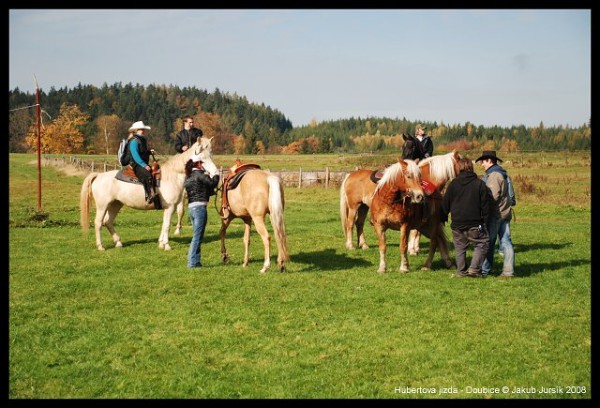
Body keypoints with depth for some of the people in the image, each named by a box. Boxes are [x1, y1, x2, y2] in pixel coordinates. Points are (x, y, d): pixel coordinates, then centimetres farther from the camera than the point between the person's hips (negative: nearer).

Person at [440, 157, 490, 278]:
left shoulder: (453, 184, 1)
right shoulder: (480, 184, -4)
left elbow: (445, 204, 6)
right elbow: (485, 205, -1)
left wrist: (443, 218, 19)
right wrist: (484, 220, 9)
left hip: (457, 224, 3)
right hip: (475, 224, -2)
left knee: (460, 248, 14)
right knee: (482, 244, 9)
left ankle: (461, 271, 14)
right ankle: (474, 268, -3)